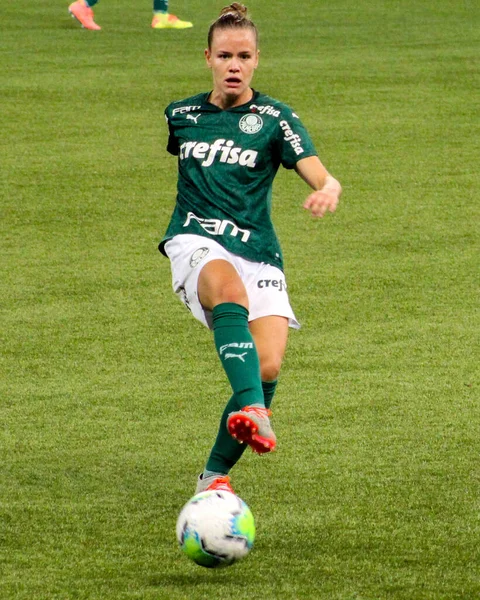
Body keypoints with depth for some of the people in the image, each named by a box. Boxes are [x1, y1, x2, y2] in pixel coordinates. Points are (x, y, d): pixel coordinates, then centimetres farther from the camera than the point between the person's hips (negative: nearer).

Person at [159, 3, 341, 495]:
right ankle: (253, 413, -59)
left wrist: (328, 190, -33)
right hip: (196, 243, 0)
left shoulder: (275, 118, 4)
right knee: (230, 289, -38)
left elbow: (321, 178, -10)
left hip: (257, 252, 0)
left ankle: (216, 473, 3)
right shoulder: (182, 115, 13)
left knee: (268, 366, -19)